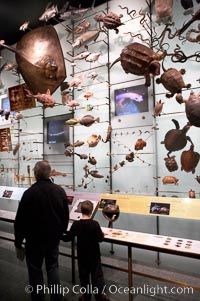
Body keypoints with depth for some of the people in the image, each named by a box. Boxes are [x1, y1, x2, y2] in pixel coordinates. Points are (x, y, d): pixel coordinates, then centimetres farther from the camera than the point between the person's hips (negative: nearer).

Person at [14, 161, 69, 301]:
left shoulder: (29, 193, -21)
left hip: (35, 239, -3)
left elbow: (20, 220, -14)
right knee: (53, 267, 18)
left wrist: (18, 243, -1)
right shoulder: (60, 190, -7)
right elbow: (66, 216, 2)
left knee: (35, 270, 14)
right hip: (54, 238, 4)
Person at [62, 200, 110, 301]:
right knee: (97, 273, 11)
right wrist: (102, 234, 7)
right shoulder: (95, 224, -18)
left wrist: (61, 236, 14)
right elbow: (100, 238, -14)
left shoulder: (76, 224, -13)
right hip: (94, 254, -2)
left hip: (82, 255, 2)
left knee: (84, 274, 16)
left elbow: (68, 237, -5)